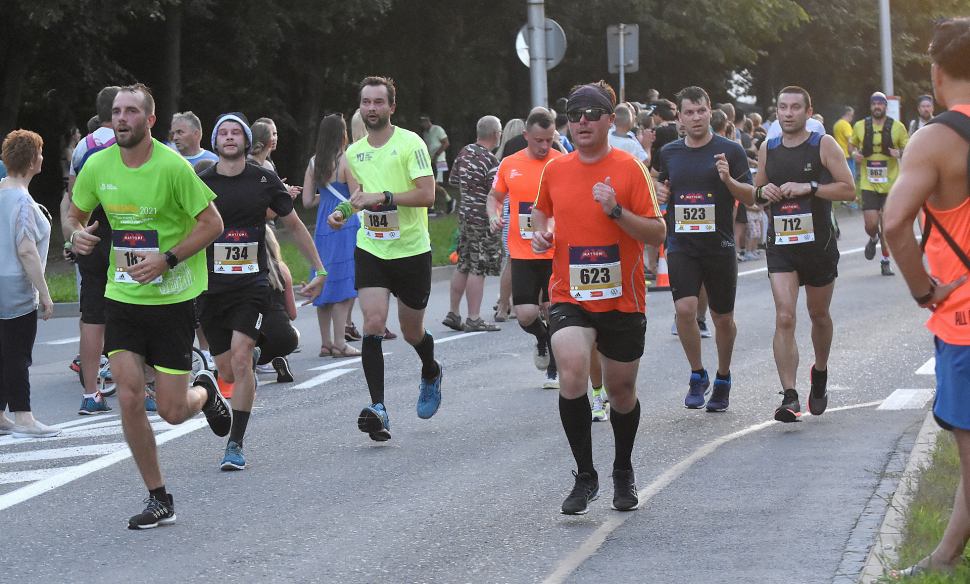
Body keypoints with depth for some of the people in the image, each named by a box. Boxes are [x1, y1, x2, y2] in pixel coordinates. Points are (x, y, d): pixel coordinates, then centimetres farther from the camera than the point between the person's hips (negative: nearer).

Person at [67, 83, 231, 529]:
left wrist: (167, 260, -19)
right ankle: (159, 500, 5)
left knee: (172, 412, -2)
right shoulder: (98, 166, -1)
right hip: (122, 294, 3)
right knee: (129, 397, -9)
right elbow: (76, 214, 16)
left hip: (172, 297, -3)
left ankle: (205, 392, 37)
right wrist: (78, 234, -8)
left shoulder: (172, 166, -14)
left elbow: (212, 224, -9)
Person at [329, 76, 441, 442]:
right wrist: (345, 213, 7)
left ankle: (431, 374, 46)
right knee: (373, 324, -17)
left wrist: (382, 197, -25)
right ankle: (378, 409, -21)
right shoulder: (354, 153, 9)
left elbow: (427, 194, -18)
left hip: (412, 250, -3)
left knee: (412, 332, 11)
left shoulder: (410, 144, -10)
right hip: (370, 250, 3)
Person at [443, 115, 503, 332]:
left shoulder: (465, 152, 7)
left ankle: (453, 313, 20)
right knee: (478, 269, -4)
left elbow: (453, 179, 18)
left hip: (464, 214, 8)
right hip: (482, 219, -8)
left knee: (464, 266, 15)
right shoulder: (490, 161, -18)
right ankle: (474, 319, -2)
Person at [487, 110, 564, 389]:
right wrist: (494, 216, 0)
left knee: (553, 311, 0)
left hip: (556, 253, -2)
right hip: (522, 252, 2)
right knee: (525, 315, -6)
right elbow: (495, 196, 20)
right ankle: (541, 340, 30)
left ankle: (554, 370, 19)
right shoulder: (509, 164, 6)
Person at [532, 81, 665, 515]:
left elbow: (657, 234, -8)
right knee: (573, 372, -23)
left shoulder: (629, 169, -6)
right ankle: (585, 477, -11)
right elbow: (543, 210, 24)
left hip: (622, 299, -1)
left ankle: (624, 472, 38)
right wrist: (540, 232, 2)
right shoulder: (554, 170, 4)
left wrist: (616, 211, -22)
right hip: (569, 295, 1)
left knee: (621, 389, 11)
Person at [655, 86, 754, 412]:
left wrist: (728, 179, -20)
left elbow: (751, 198, -1)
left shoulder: (730, 150, -1)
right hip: (681, 244, 1)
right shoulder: (669, 153, 8)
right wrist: (659, 191, 0)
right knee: (685, 308, -17)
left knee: (723, 318, 8)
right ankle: (697, 376, 1)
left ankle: (723, 378, 30)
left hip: (719, 245, -1)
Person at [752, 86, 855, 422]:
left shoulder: (824, 145, -3)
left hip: (819, 243, -1)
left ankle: (820, 373, 43)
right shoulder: (768, 149, 8)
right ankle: (789, 398, -19)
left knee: (819, 316, 15)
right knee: (784, 318, -14)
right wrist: (763, 192, -4)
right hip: (780, 244, 1)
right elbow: (755, 192, 20)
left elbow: (849, 190, -8)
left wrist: (808, 187, -19)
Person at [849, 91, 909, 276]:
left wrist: (900, 153, -15)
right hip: (869, 183, 0)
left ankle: (885, 262, 17)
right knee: (871, 224, -10)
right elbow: (852, 144, 20)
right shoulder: (860, 127, 3)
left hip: (891, 183, 0)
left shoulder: (897, 127, 0)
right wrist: (854, 154, -2)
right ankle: (873, 239, 26)